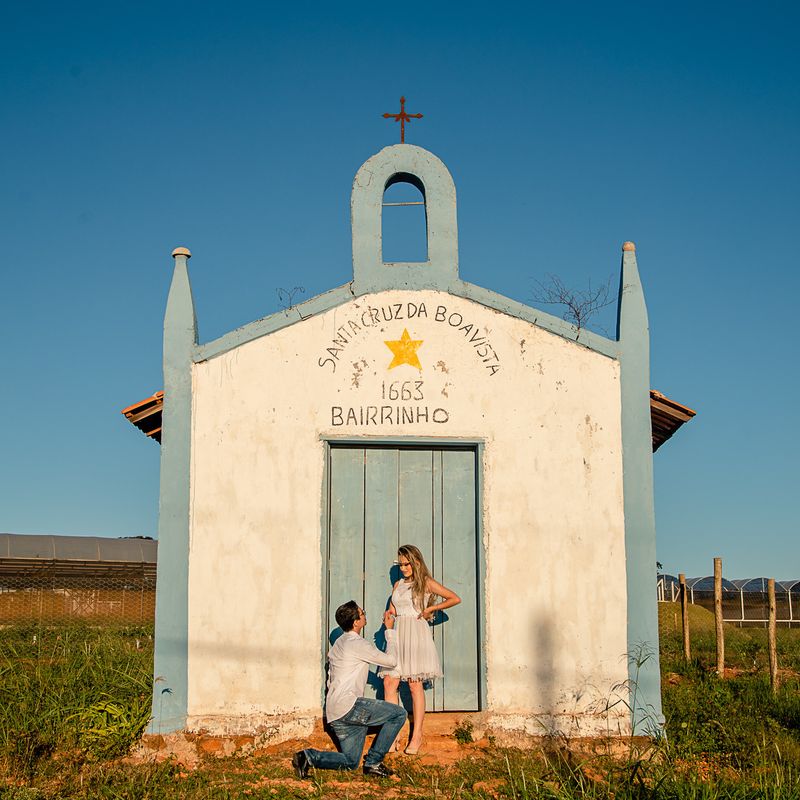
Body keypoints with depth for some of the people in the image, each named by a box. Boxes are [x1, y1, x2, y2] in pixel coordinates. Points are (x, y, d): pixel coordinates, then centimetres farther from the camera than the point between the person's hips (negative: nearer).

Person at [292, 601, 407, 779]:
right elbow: (391, 660, -2)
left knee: (350, 762, 12)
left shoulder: (339, 643, 21)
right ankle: (373, 761, -4)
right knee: (399, 714, -8)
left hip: (334, 713, 9)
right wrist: (390, 630, 8)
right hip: (348, 705, -9)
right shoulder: (357, 644, -9)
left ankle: (309, 757, -5)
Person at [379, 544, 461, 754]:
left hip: (417, 634, -5)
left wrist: (430, 609, -3)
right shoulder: (398, 585, 18)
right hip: (398, 635, 5)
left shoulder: (426, 583, 1)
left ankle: (417, 736, 0)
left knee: (415, 684, -5)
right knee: (389, 682, -4)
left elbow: (455, 599, -2)